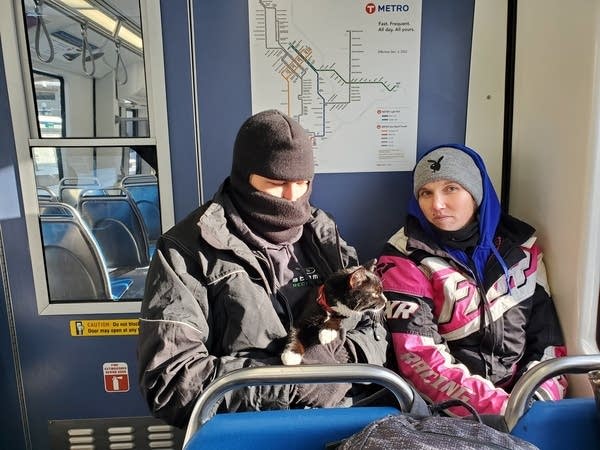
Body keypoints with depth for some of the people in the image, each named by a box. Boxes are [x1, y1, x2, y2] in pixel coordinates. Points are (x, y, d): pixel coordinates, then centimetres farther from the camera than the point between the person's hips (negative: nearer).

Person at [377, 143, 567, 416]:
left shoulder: (520, 244, 6)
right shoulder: (405, 260, -7)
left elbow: (546, 333, 7)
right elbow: (419, 358, -14)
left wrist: (535, 404, -7)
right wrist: (502, 407, -20)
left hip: (522, 400, 4)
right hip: (446, 408, -3)